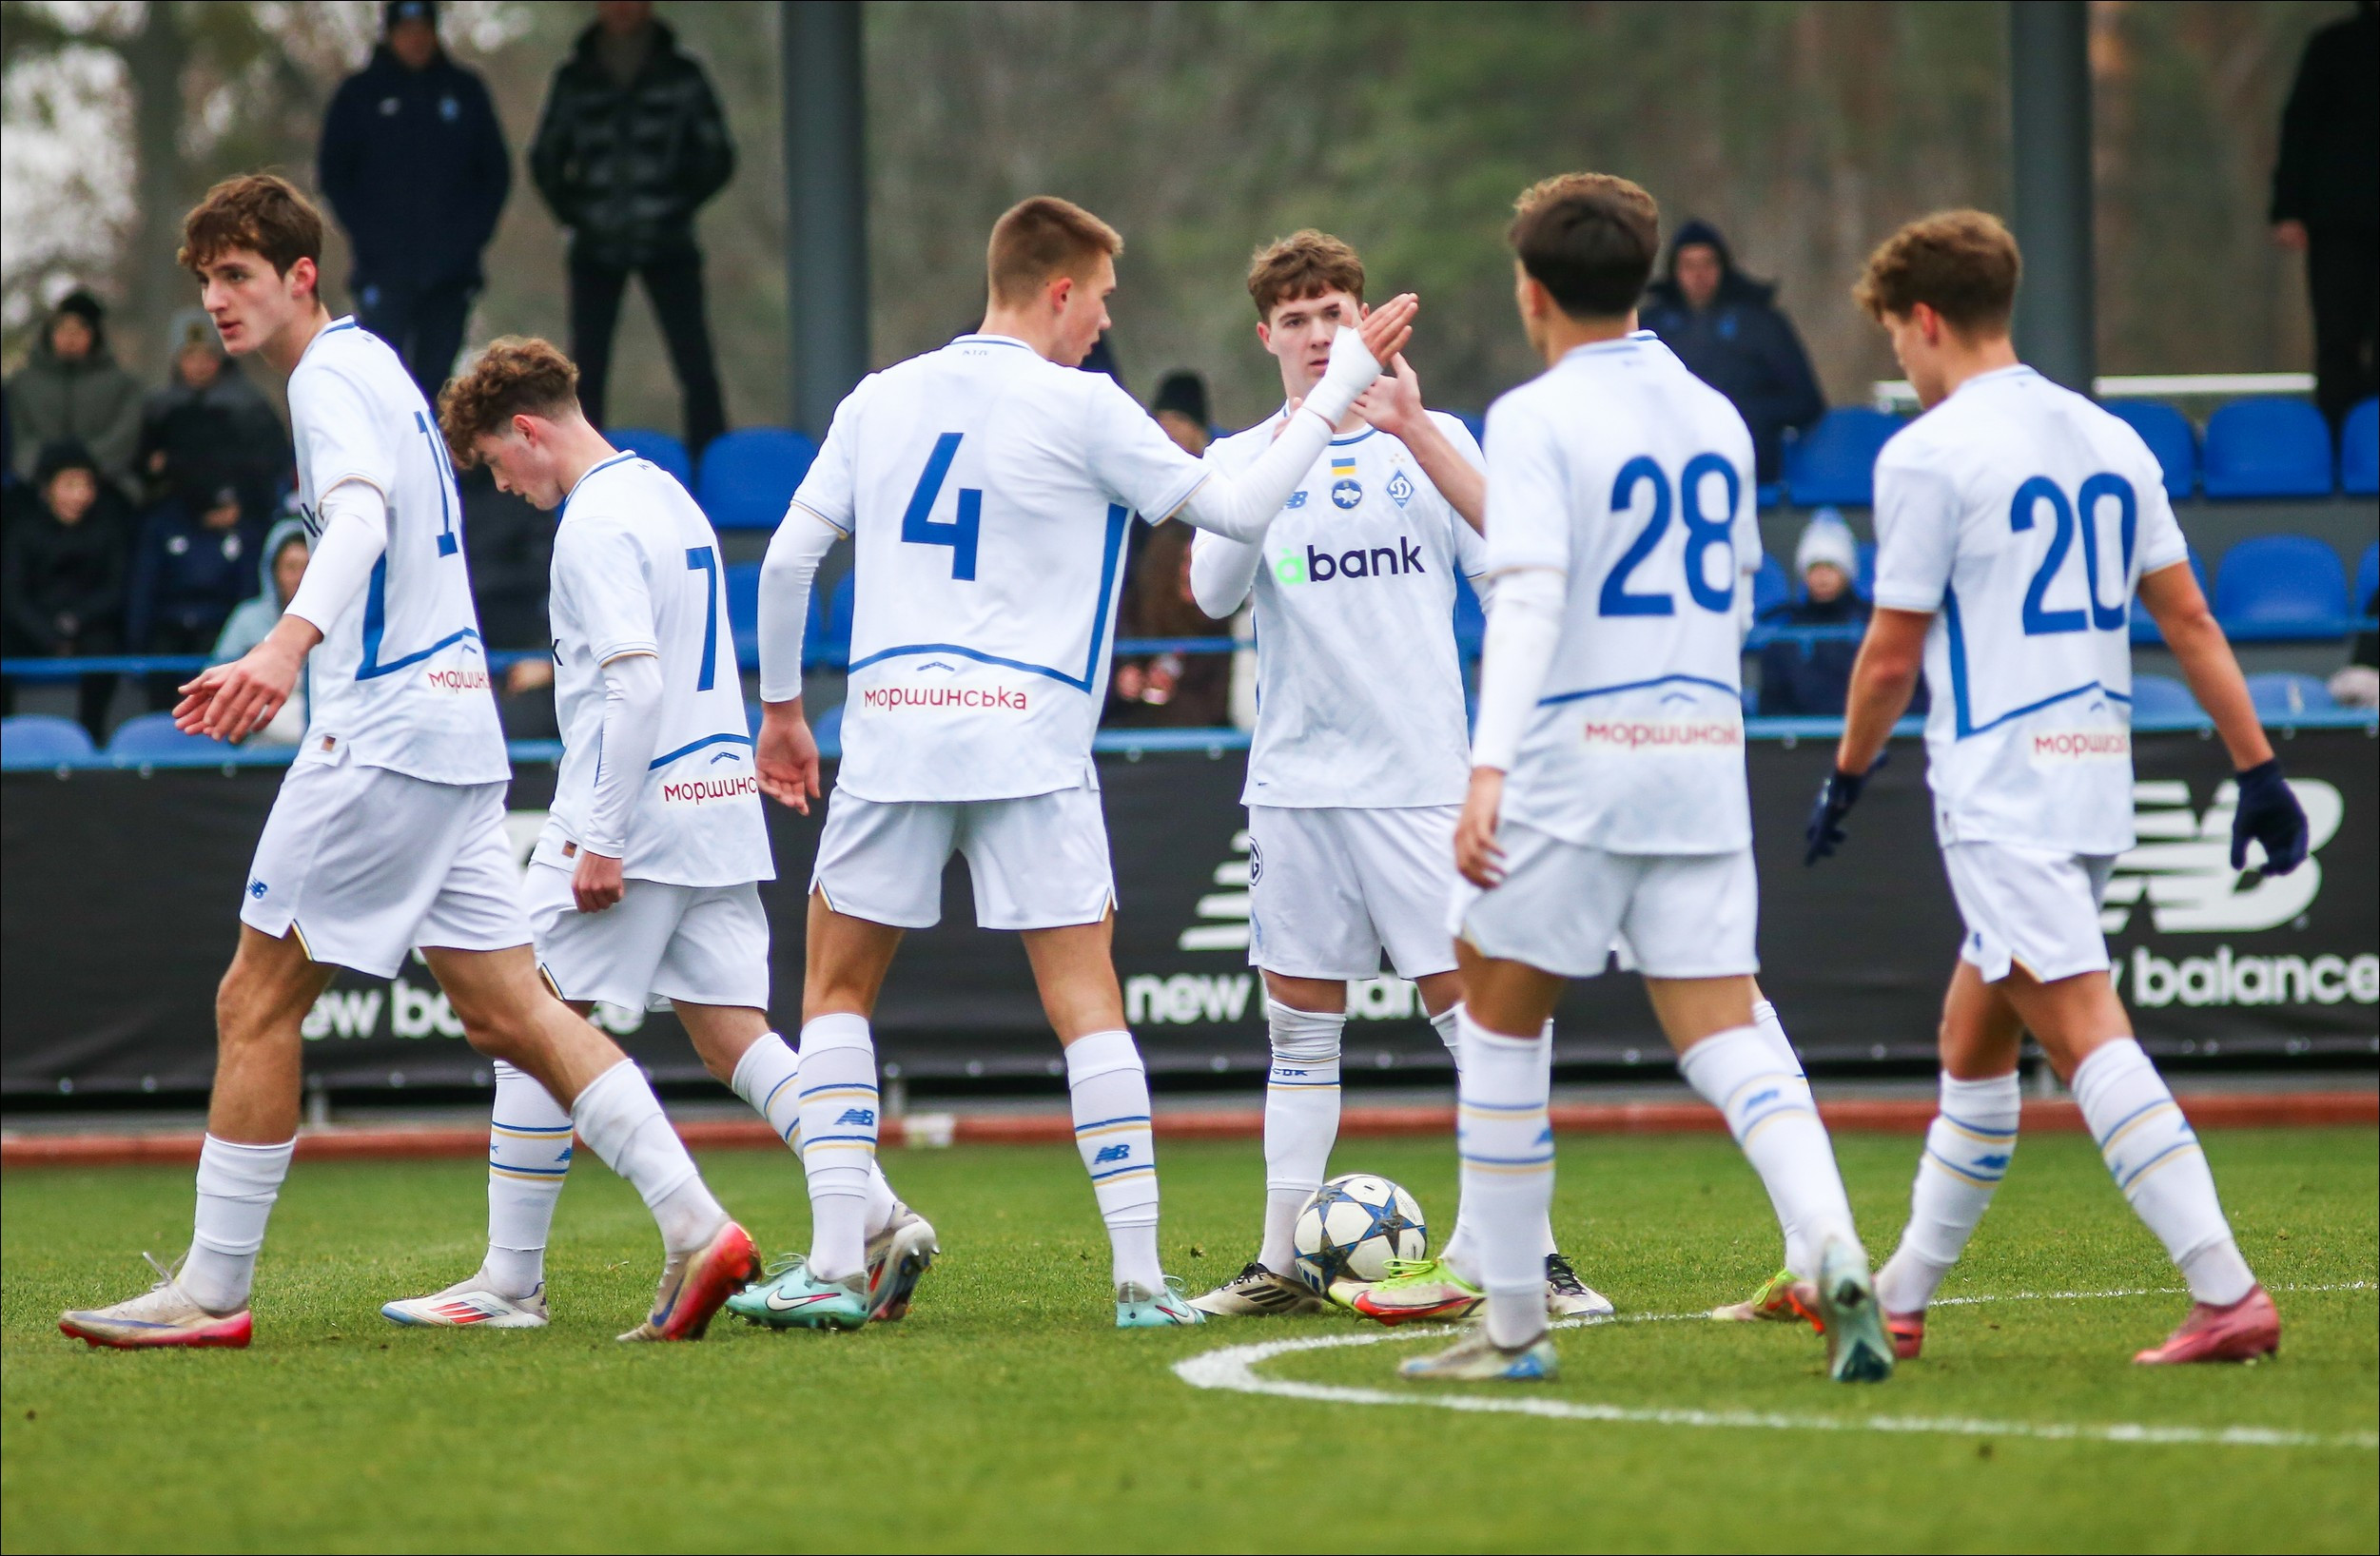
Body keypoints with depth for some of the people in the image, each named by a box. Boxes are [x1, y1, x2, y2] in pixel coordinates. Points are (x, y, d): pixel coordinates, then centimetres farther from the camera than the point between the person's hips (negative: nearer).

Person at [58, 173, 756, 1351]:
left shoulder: (329, 372, -9)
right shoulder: (375, 365, 21)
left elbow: (361, 514, -28)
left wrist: (287, 646, -44)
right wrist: (275, 670, 36)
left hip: (383, 736, -10)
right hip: (454, 725, 10)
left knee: (256, 1002, -3)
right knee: (504, 1008, 5)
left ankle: (211, 1292, -1)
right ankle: (696, 1229, -3)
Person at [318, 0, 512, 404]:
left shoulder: (465, 91, 11)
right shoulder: (359, 94, 6)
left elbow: (496, 170, 14)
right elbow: (333, 171, 7)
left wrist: (475, 229, 0)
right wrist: (364, 231, -5)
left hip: (451, 265, 2)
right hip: (386, 267, -2)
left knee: (435, 372, 2)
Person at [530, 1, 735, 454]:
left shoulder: (681, 76, 4)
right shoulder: (575, 80, 7)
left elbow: (718, 159, 10)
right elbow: (545, 159, 15)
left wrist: (680, 205, 0)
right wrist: (572, 210, 4)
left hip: (667, 246, -1)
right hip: (596, 247, 1)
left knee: (695, 366, -8)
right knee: (587, 371, -2)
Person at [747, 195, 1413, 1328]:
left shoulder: (878, 401, 10)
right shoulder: (1079, 410, -2)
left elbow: (788, 561, 10)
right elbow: (1238, 510, 0)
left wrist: (781, 706, 22)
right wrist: (1342, 383, 8)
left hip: (891, 732, 3)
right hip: (1029, 743, -3)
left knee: (837, 990, 14)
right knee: (1085, 999, 0)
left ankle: (835, 1263, 5)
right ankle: (1141, 1276, -6)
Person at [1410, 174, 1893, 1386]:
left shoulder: (1535, 417, -8)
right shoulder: (1716, 418, 13)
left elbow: (1528, 593, -20)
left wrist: (1488, 766, -27)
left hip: (1573, 756, -5)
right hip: (1704, 758, 5)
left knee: (1499, 1025, 10)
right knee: (1724, 1033, 2)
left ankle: (1512, 1326, 11)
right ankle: (1837, 1254, -22)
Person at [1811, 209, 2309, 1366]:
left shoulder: (1928, 454, -9)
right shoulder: (2109, 440, 11)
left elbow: (1892, 655, -7)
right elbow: (2189, 620, 10)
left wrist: (1846, 779, 8)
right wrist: (2258, 771, 12)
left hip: (2000, 786, -8)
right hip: (2098, 780, 8)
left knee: (2086, 1034, -14)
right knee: (1971, 1036, 18)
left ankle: (2226, 1292, -25)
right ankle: (1901, 1296, 26)